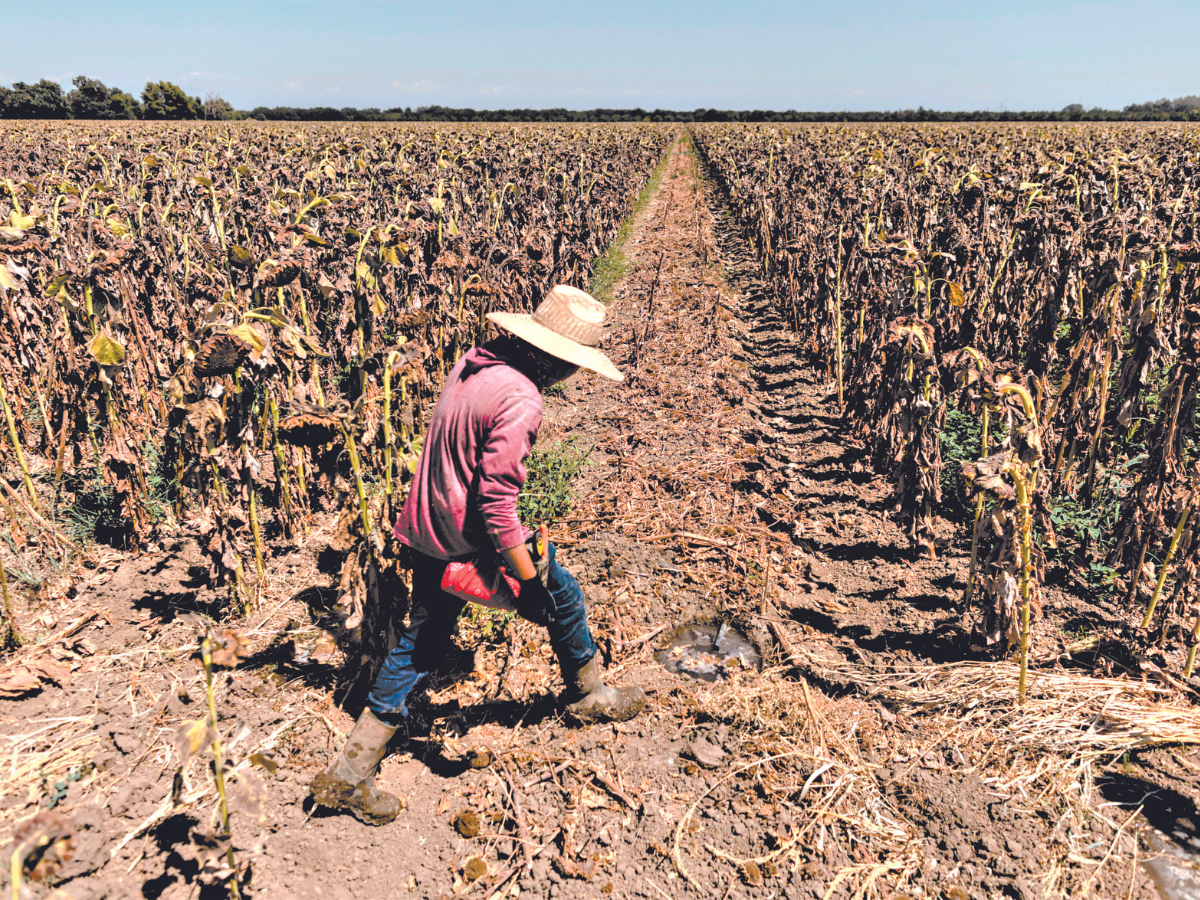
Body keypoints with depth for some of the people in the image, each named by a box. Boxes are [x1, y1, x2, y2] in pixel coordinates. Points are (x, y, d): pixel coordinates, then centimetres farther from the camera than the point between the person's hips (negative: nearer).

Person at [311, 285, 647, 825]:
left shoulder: (472, 363, 4)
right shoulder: (519, 400, -24)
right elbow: (496, 502, -27)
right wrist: (528, 581, -20)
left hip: (429, 531, 9)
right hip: (473, 541, -8)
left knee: (419, 645, 17)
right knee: (561, 597, 16)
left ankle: (349, 775, 22)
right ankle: (588, 696, 41)